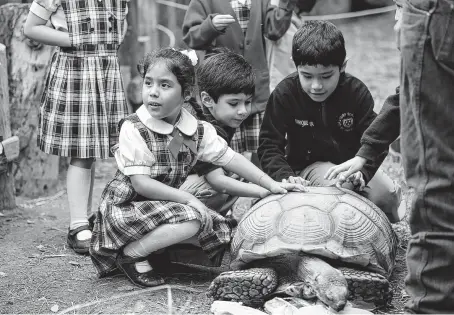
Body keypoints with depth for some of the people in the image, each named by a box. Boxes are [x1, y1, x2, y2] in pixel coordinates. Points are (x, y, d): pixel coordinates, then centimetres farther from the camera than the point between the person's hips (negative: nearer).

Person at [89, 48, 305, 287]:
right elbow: (140, 183, -22)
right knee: (191, 220, -28)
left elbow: (230, 159, 1)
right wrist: (187, 198, -23)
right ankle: (131, 253, -10)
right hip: (126, 205, -7)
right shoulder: (133, 129, -20)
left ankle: (161, 246, 10)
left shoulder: (198, 131, -3)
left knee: (220, 230, -4)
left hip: (167, 203, 7)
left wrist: (272, 185, -4)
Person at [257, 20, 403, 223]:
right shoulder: (284, 94, -17)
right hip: (308, 166, -2)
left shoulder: (357, 92, -14)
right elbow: (269, 145, -17)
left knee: (387, 194, -19)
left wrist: (362, 171, -35)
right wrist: (285, 176, -36)